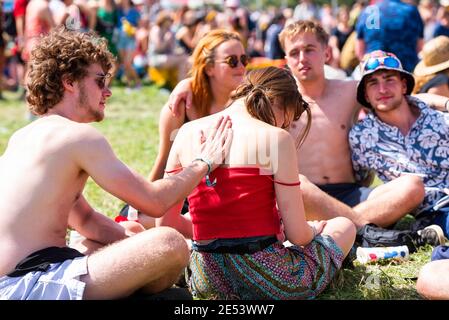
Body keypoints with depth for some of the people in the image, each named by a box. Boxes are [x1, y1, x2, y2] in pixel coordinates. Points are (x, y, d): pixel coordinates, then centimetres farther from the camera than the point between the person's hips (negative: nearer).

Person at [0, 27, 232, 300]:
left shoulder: (24, 137, 18)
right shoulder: (79, 136, -12)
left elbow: (86, 219, 21)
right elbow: (154, 201, -11)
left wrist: (131, 236, 6)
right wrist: (204, 163, 5)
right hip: (28, 287, -11)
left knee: (131, 230, 32)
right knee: (170, 243, -23)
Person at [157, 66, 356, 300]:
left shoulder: (188, 133, 4)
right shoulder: (276, 138, -10)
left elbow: (165, 222, 8)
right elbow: (297, 234, -9)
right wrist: (313, 229, 15)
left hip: (207, 283, 4)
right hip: (266, 281, -4)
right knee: (344, 226, 22)